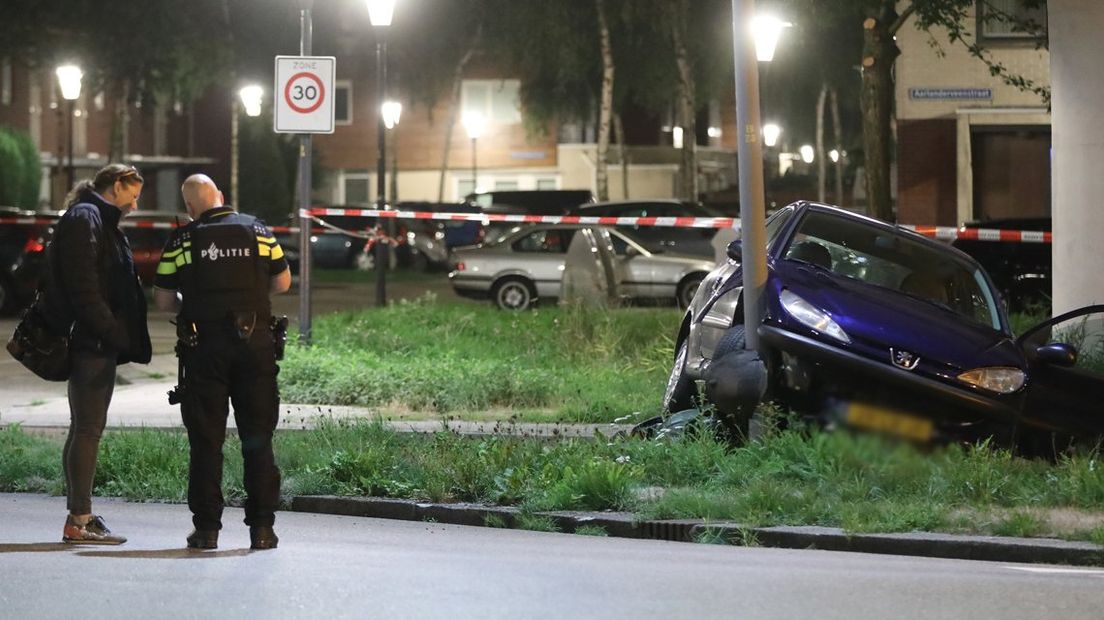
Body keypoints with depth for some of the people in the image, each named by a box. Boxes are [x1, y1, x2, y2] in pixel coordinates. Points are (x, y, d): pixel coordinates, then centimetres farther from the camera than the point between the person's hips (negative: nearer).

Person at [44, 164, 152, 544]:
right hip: (91, 342, -11)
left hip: (99, 345, 11)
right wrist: (117, 335, -20)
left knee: (86, 429, 12)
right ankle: (79, 520, -10)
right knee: (87, 430, -10)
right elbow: (84, 288, -19)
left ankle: (80, 516, 17)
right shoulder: (85, 220, -10)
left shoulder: (98, 221, 22)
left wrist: (121, 337, 16)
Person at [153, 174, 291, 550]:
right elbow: (283, 282, 11)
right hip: (255, 344, 1)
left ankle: (206, 528, 3)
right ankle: (262, 526, 3)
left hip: (204, 347, -1)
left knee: (206, 441, 4)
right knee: (258, 440, 6)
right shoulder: (257, 231, 4)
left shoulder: (182, 241, -2)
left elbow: (163, 300, 0)